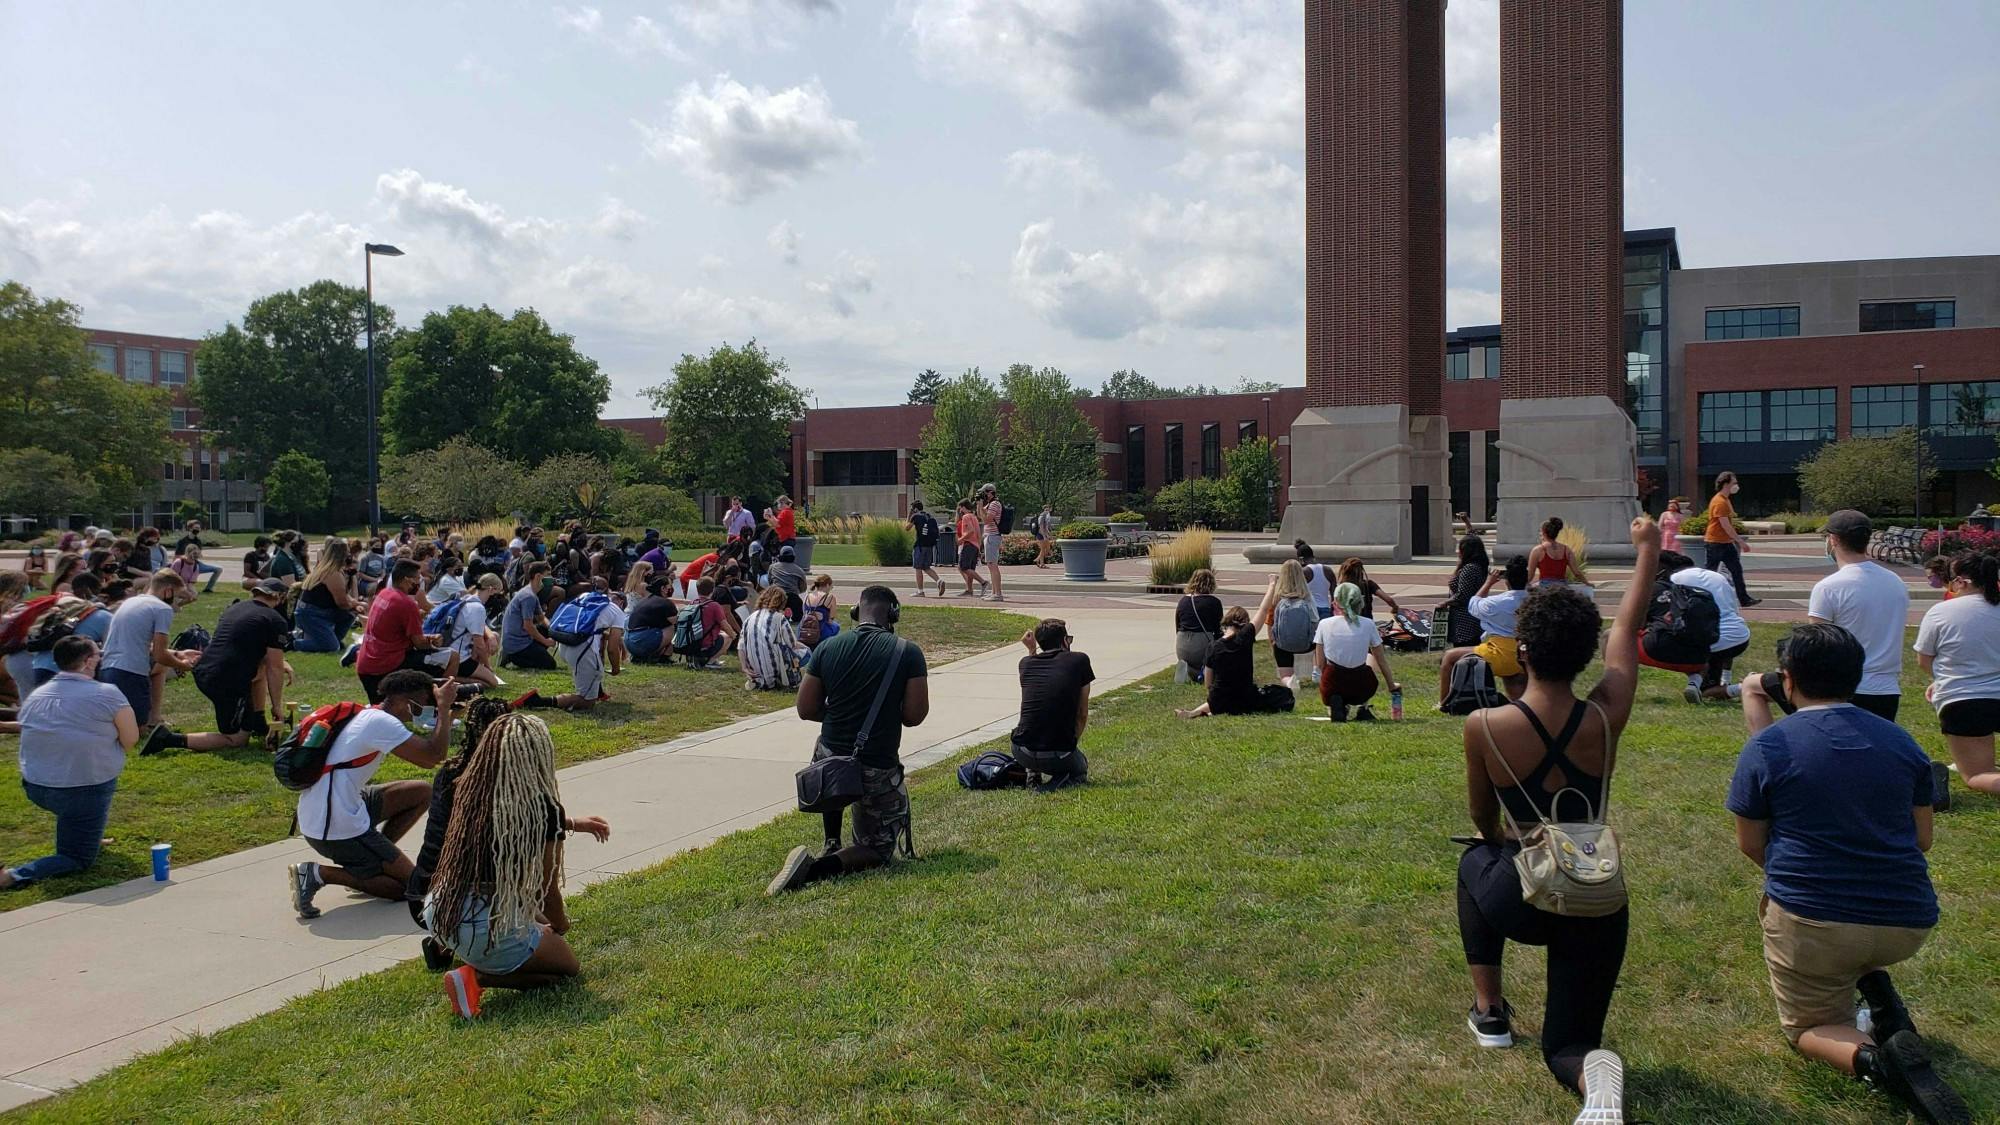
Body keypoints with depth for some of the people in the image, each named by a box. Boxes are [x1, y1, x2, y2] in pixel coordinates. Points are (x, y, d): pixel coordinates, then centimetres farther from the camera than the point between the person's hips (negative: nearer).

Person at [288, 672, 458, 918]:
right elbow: (434, 755, -22)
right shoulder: (382, 723, -17)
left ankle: (370, 863, 13)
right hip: (336, 830, -10)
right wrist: (444, 707, -12)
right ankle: (319, 874, -5)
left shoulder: (369, 716, 13)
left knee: (422, 792, 14)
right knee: (408, 885, 1)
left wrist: (445, 713, 10)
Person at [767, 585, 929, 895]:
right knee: (878, 849, 13)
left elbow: (806, 710, 3)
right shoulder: (908, 652, -9)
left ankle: (831, 844, 32)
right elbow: (915, 715, -9)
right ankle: (820, 867, -16)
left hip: (829, 761, 4)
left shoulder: (828, 648, -1)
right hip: (878, 771, -3)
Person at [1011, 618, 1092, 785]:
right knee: (1081, 770, 31)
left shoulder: (1026, 663, 7)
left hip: (1022, 754, 3)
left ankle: (1032, 774, 20)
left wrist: (1031, 649, 29)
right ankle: (1061, 781, -1)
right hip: (1058, 757, -3)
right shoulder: (1079, 661, 0)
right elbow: (1083, 714, 7)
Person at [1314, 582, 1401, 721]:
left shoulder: (1324, 624, -2)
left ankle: (1334, 705, -1)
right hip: (1359, 688, 1)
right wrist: (1392, 686, 21)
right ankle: (1362, 708, 15)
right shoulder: (1368, 625, -1)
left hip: (1332, 685, 0)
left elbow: (1320, 665, 0)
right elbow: (1382, 662, 7)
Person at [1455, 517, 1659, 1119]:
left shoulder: (1484, 726, -16)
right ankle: (1596, 1071, -22)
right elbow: (1628, 628, 6)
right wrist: (1648, 549, 21)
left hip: (1520, 901, -1)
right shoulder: (1606, 718, -12)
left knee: (1476, 860, 35)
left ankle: (1489, 1011, 32)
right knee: (1566, 1046, 17)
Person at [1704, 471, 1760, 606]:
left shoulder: (1725, 500, 13)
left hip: (1726, 543, 10)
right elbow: (1726, 526, -22)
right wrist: (1741, 541, -20)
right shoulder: (1719, 502, -18)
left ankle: (1744, 599, 6)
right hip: (1715, 543, -10)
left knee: (1737, 569, 5)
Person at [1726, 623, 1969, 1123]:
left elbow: (1750, 844, -2)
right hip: (1908, 923, 5)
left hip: (1812, 923, -4)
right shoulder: (1901, 742, 3)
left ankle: (1872, 1057, -15)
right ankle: (1878, 992, 13)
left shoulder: (1767, 747, -9)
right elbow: (1922, 840, 11)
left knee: (1811, 1026, 18)